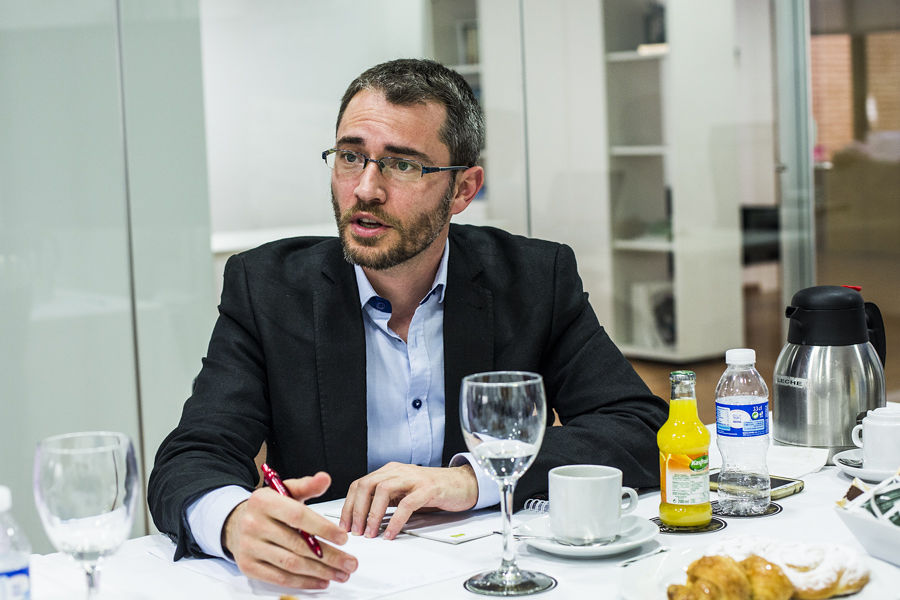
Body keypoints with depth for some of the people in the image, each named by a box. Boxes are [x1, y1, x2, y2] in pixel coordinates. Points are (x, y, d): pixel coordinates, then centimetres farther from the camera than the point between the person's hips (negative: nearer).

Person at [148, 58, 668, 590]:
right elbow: (191, 460, -9)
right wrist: (234, 519, -34)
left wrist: (474, 479, -21)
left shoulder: (536, 281, -1)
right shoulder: (266, 289, -2)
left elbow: (640, 428, -7)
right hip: (329, 581, 1)